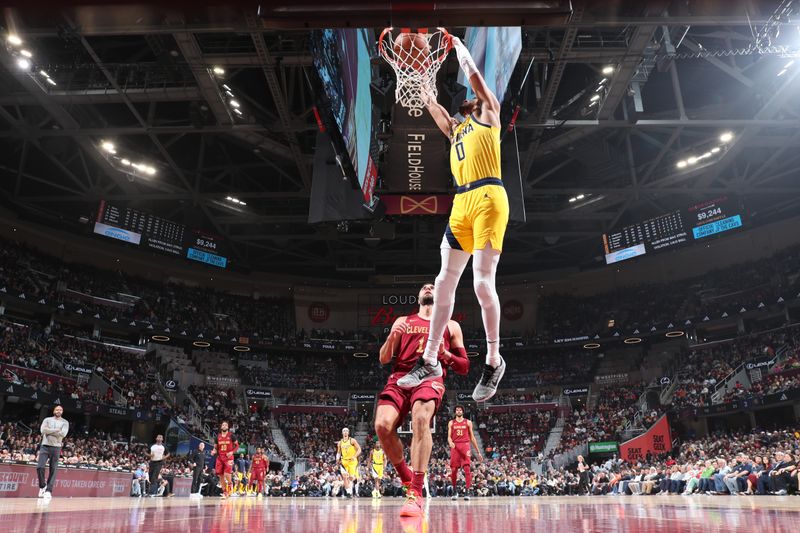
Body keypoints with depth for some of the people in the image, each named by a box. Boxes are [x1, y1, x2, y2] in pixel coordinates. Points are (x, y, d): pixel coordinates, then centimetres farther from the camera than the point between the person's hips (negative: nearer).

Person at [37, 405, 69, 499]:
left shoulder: (65, 422, 7)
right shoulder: (47, 420, 9)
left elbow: (63, 434, -10)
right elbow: (43, 430, -9)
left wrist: (49, 431, -8)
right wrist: (56, 430, -11)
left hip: (56, 447, 0)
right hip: (45, 446, 0)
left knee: (53, 470, -2)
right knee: (40, 467, -10)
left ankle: (48, 491, 1)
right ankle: (42, 486, 14)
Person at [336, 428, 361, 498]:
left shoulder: (352, 440, -3)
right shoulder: (340, 443, 9)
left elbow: (359, 449, -6)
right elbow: (338, 452, 17)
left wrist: (354, 456, -20)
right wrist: (337, 458, -3)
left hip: (352, 461, -3)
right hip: (344, 461, 3)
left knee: (351, 477, -5)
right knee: (345, 477, -10)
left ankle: (350, 491, 15)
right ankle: (348, 492, -6)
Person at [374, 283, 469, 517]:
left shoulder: (451, 326, 20)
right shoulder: (402, 321, 23)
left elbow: (464, 367, 17)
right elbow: (383, 359, 16)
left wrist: (444, 353, -4)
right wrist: (392, 337, -4)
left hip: (430, 376, -2)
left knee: (420, 418, -34)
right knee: (382, 425, -24)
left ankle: (416, 494, -31)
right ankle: (406, 476, 4)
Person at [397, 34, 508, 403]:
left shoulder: (489, 113, 12)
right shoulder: (454, 127, 27)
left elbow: (474, 76, 6)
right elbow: (429, 101, 30)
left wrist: (459, 46, 19)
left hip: (488, 199, -7)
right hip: (461, 203, 7)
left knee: (482, 281, -14)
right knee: (444, 282, 3)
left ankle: (494, 361, 1)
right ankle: (430, 361, 8)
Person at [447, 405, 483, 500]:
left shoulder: (468, 422, 11)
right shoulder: (451, 423, 13)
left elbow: (472, 437, 13)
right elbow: (449, 437, 6)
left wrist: (478, 452, 11)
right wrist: (450, 442, -19)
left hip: (465, 446, -1)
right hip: (455, 447, 1)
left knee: (467, 468, -13)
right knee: (453, 470, 1)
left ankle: (467, 492, -12)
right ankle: (455, 491, 19)